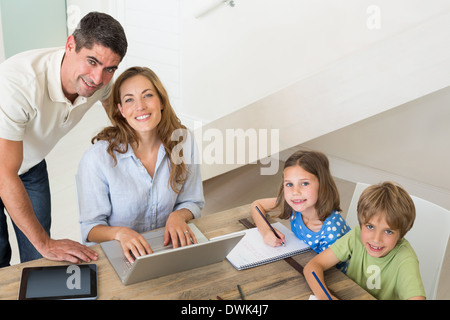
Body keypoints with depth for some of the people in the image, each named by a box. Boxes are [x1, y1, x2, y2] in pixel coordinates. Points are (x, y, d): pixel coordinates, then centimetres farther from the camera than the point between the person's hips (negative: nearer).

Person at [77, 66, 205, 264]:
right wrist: (120, 232, -25)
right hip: (117, 254, -2)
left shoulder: (182, 141, -2)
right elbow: (91, 227, -5)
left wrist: (178, 216, -10)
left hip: (167, 247, 3)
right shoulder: (97, 158, -12)